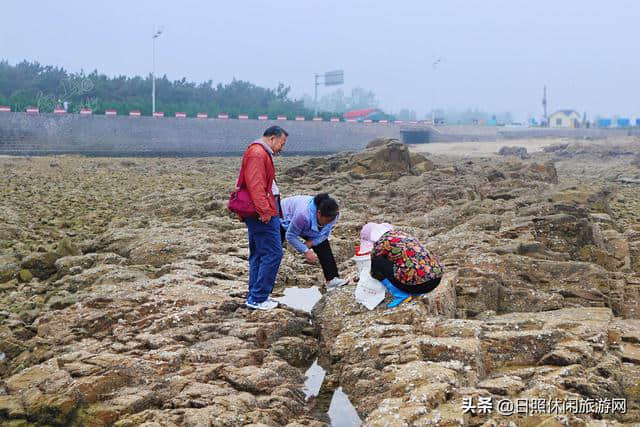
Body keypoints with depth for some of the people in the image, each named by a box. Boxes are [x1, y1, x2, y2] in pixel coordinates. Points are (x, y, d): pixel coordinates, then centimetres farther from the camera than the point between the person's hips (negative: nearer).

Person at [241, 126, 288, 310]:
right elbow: (255, 185, -22)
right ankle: (258, 298, -5)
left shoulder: (261, 153, 21)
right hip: (264, 215, -11)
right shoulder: (258, 153, -13)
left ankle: (255, 296, 21)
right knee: (273, 254, -9)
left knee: (258, 255, 14)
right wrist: (265, 211, -25)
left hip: (259, 214, 11)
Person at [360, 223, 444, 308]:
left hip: (418, 284, -8)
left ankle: (401, 295, 2)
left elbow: (374, 273, 13)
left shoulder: (380, 244, -2)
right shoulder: (400, 233, 19)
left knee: (379, 262, -1)